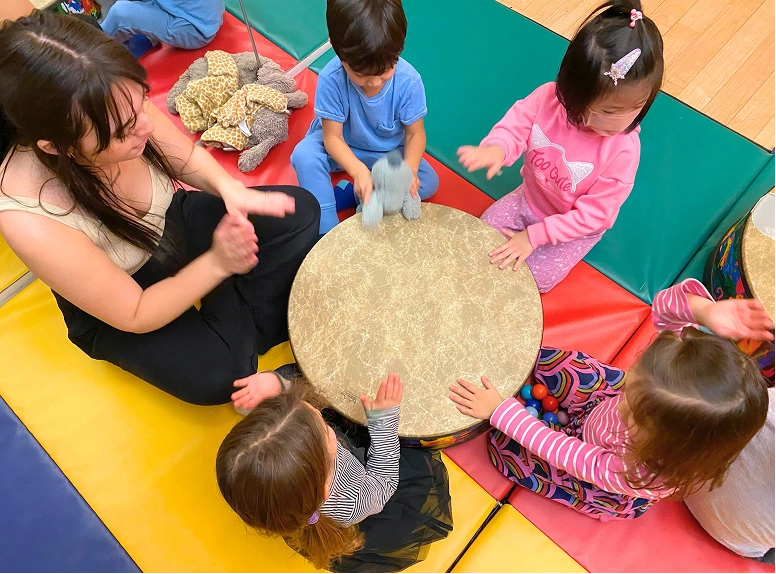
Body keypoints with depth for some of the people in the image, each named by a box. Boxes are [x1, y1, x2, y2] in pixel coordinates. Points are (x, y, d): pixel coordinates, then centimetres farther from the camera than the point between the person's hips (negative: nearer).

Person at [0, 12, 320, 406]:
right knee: (215, 374, -27)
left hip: (173, 224, 5)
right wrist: (217, 263, -35)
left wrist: (231, 189, -27)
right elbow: (136, 315, -25)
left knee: (300, 212, -6)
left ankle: (246, 325, 3)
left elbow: (186, 159, -6)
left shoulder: (118, 109, -28)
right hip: (118, 310, -4)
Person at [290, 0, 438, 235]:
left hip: (388, 151, 2)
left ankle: (344, 196, -17)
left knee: (428, 182, -16)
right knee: (304, 156, -30)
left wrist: (409, 170, -38)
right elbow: (332, 137, -26)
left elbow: (415, 134, -17)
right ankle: (326, 231, -21)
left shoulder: (408, 81, -27)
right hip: (342, 146, -2)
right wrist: (359, 171, -44)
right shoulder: (331, 78, -31)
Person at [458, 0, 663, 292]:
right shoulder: (549, 97, -26)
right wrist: (495, 149, -45)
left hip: (575, 229, -3)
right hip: (528, 199, 4)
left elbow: (592, 215, -26)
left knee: (533, 280, -10)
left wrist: (534, 236, -28)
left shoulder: (622, 150, -32)